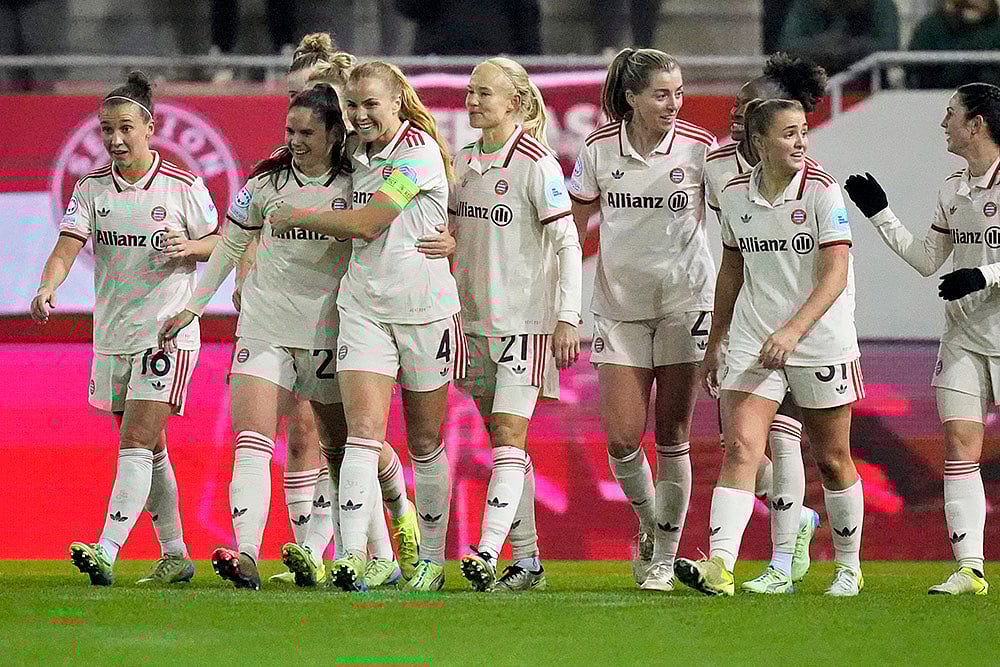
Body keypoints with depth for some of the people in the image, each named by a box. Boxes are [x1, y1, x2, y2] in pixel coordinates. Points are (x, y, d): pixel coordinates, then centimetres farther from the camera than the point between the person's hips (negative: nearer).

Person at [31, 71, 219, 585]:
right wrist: (47, 289, -28)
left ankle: (107, 552, -24)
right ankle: (175, 554, 25)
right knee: (150, 451, 13)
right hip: (112, 336, 5)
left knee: (136, 444, -15)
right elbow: (67, 247, -9)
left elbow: (220, 243, 6)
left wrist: (189, 246, -16)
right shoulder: (91, 190, 3)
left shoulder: (182, 186, -4)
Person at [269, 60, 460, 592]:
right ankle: (352, 557, -23)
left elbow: (366, 224, -17)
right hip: (363, 304, 5)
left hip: (423, 307, -5)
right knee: (362, 428, -12)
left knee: (424, 441, 6)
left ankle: (432, 559, 20)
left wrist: (296, 217, -7)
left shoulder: (418, 150, -13)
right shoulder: (359, 156, 9)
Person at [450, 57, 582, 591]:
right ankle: (528, 562, 14)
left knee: (508, 438, -14)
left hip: (526, 318, -7)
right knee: (503, 444, 9)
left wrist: (567, 317, -15)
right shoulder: (464, 161, 10)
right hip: (476, 317, 7)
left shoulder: (536, 163, -11)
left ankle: (488, 554, -22)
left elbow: (568, 243, -11)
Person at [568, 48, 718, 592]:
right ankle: (648, 523, 24)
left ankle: (665, 557, 12)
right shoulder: (599, 148, -4)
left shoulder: (698, 147, -8)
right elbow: (574, 224, 8)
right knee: (622, 439, -6)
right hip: (619, 305, 1)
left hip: (685, 303, -1)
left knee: (672, 436, 0)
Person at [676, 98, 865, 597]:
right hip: (753, 343, 2)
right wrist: (715, 341, 20)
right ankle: (719, 566, -25)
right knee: (741, 447, -14)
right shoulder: (735, 195, 3)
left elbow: (835, 274, -16)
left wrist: (792, 331, -27)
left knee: (832, 460, 9)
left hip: (822, 344, -2)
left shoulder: (823, 191, -10)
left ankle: (848, 566, 27)